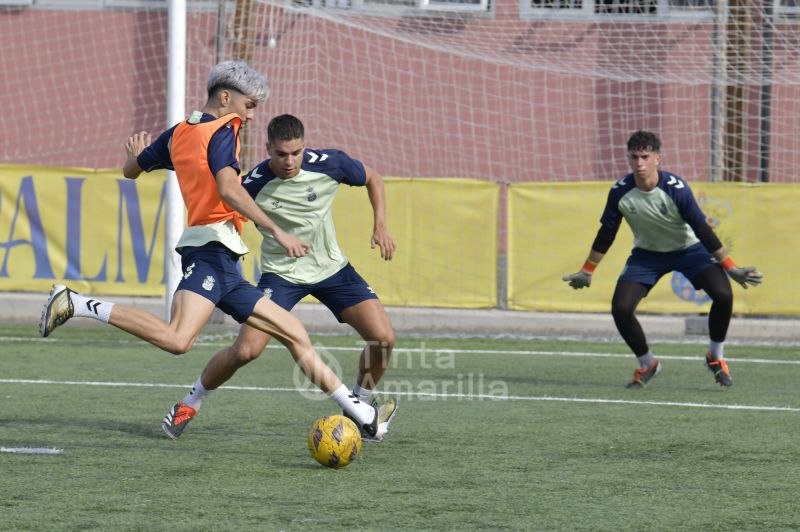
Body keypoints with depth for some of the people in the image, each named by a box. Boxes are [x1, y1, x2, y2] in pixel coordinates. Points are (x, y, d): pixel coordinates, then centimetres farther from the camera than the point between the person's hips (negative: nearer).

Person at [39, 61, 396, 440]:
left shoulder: (177, 134, 19)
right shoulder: (222, 131, -5)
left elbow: (131, 170, 32)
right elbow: (229, 189, -22)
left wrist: (138, 152, 56)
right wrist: (276, 231, -26)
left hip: (225, 270, 10)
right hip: (213, 249, -10)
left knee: (295, 334, 10)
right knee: (178, 339, -29)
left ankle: (362, 415, 10)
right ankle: (76, 304, -20)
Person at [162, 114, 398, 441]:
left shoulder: (329, 164, -16)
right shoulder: (254, 184, -21)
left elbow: (371, 179, 5)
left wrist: (380, 226, -4)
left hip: (331, 267, 3)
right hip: (281, 273, -3)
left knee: (382, 337, -11)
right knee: (246, 350, -18)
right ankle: (191, 402, 8)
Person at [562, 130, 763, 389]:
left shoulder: (676, 189, -28)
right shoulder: (620, 192, -20)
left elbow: (702, 229, -20)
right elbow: (606, 234, -5)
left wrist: (731, 268, -20)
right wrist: (586, 272, 2)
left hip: (688, 249, -2)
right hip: (647, 254, 2)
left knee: (723, 295, -24)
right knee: (620, 308, -16)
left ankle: (716, 357, 2)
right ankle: (647, 364, 11)